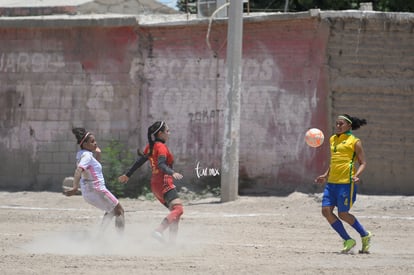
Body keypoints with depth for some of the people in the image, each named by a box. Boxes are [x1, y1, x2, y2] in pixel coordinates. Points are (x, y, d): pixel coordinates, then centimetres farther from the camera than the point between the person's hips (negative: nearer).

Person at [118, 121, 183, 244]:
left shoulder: (150, 146, 14)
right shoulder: (161, 147, -11)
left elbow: (139, 161, 21)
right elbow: (161, 164, -27)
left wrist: (127, 175, 29)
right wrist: (172, 173, -41)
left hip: (155, 184, 10)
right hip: (164, 182, -10)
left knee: (174, 211, 15)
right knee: (178, 209, -24)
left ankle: (172, 241, 5)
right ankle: (159, 231, -40)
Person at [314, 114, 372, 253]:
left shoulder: (354, 141, -2)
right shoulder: (333, 140, 18)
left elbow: (363, 162, -3)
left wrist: (356, 176, -20)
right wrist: (326, 175, 23)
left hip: (346, 182, -7)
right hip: (331, 182, 7)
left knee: (343, 214, -6)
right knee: (326, 211, -4)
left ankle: (365, 235, 17)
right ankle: (348, 240, 8)